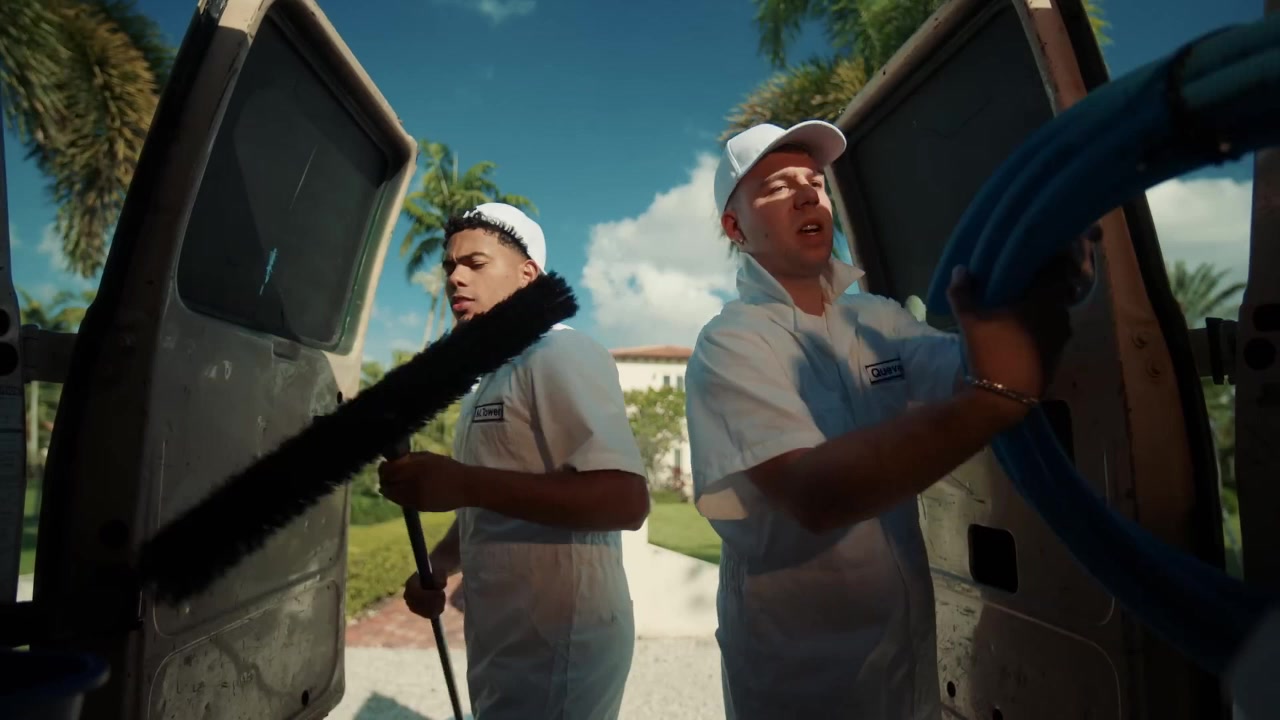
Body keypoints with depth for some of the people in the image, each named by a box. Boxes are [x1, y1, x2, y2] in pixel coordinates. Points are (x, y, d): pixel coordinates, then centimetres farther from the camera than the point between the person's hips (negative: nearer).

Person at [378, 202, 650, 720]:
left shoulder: (560, 353, -16)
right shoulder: (492, 376, 13)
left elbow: (626, 500, -28)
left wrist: (462, 483, -29)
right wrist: (437, 565, 3)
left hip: (555, 649, -9)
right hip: (504, 644, 9)